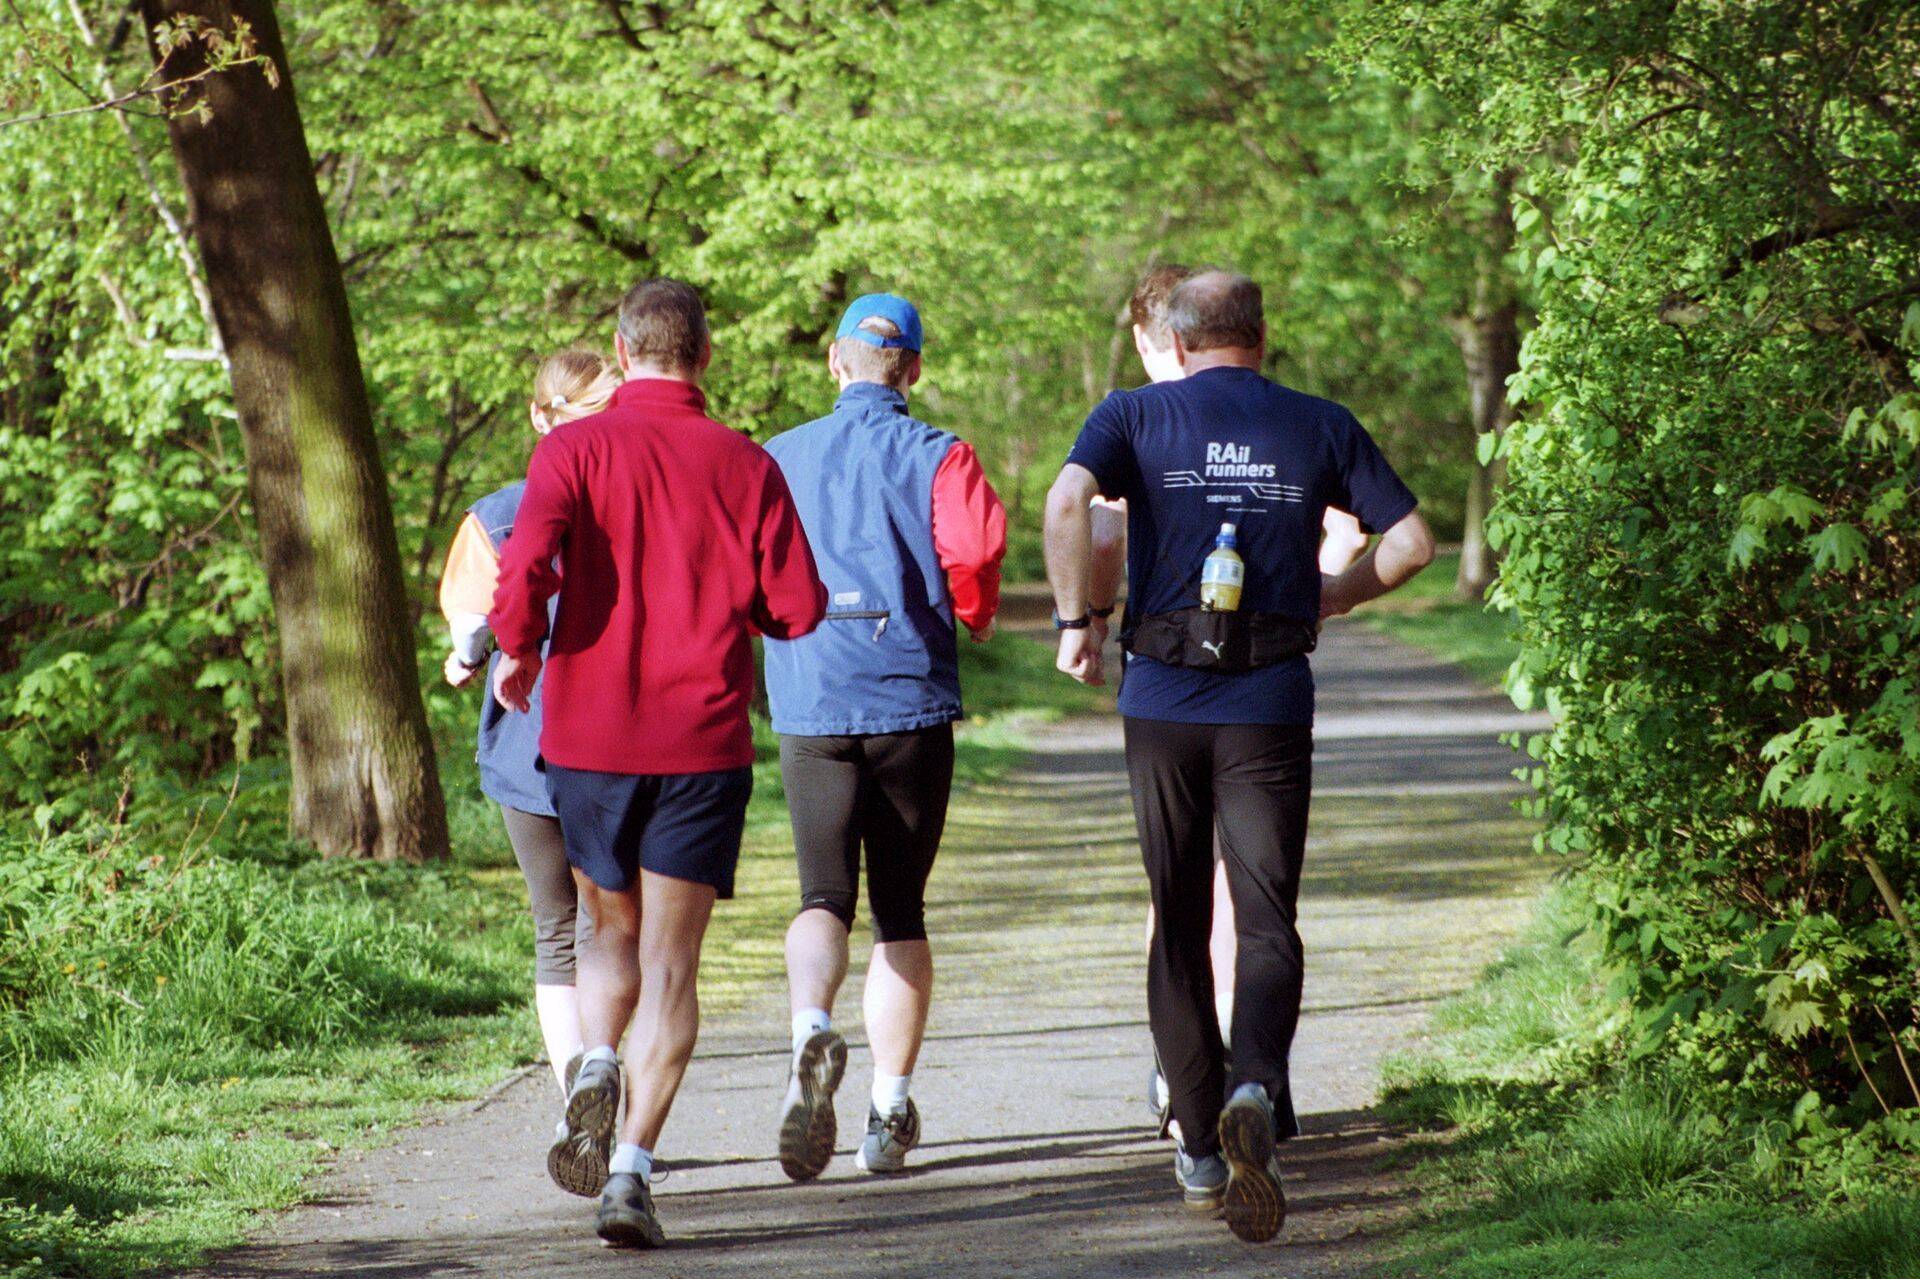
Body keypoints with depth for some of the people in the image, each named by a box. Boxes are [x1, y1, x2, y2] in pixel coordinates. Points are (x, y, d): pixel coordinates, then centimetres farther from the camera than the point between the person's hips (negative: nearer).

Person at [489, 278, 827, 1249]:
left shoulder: (575, 449, -4)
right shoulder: (744, 465, -1)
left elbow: (526, 566, -17)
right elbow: (798, 608, -3)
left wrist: (518, 653, 2)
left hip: (587, 735, 1)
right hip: (702, 741, -1)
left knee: (613, 930, 23)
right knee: (670, 962, 2)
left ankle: (596, 1062, -5)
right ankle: (632, 1168, -9)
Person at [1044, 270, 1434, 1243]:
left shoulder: (1136, 415, 4)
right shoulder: (1321, 428, 7)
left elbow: (1068, 499, -16)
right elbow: (1411, 542, 5)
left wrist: (1074, 620, -6)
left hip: (1163, 697, 0)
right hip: (1273, 702, 0)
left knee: (1178, 923, 12)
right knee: (1266, 916, -2)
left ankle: (1200, 1149, 15)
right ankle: (1256, 1089, -30)